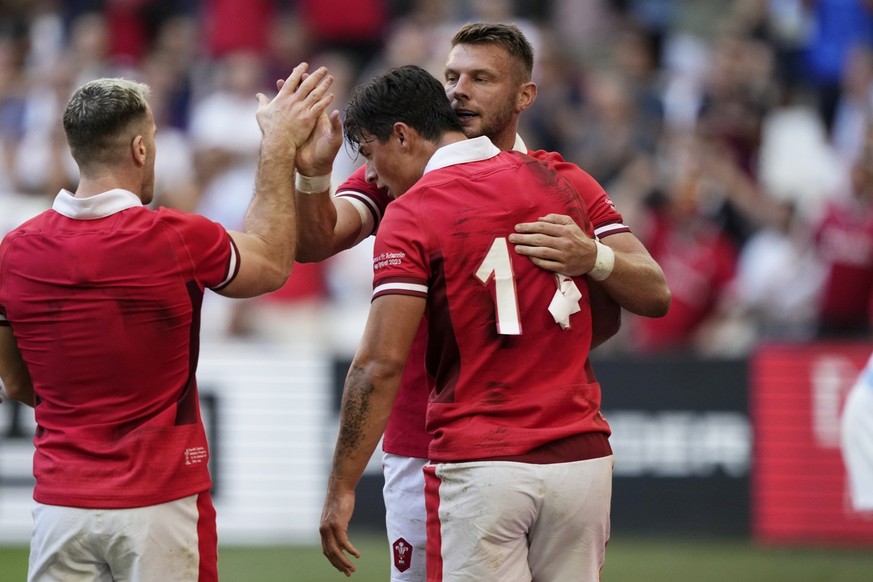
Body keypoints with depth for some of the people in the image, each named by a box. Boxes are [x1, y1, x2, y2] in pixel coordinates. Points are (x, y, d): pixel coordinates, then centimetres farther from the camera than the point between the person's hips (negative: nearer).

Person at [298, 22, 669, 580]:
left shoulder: (564, 185, 2)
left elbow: (654, 294, -7)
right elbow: (314, 242, -12)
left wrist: (592, 257, -29)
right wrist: (313, 174, -33)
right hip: (422, 455, 1)